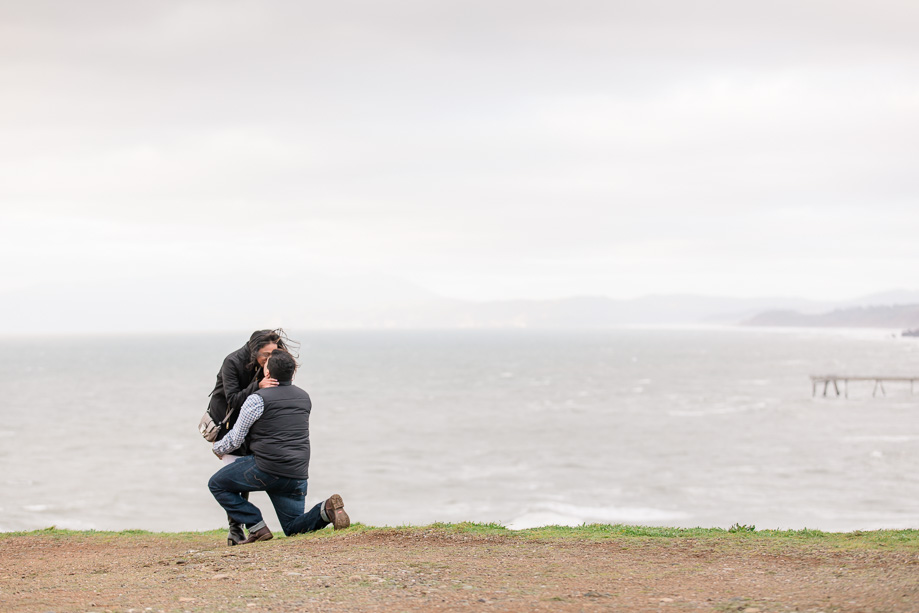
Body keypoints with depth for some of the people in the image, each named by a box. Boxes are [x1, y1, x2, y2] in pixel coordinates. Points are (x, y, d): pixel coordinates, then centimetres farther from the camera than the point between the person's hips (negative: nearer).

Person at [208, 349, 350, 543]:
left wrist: (218, 448, 19)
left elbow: (235, 439, -2)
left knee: (217, 484, 14)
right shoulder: (304, 398, 12)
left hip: (267, 469, -6)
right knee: (293, 529, 16)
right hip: (298, 475, 6)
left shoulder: (258, 399, -8)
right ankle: (326, 509, -14)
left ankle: (257, 527, 1)